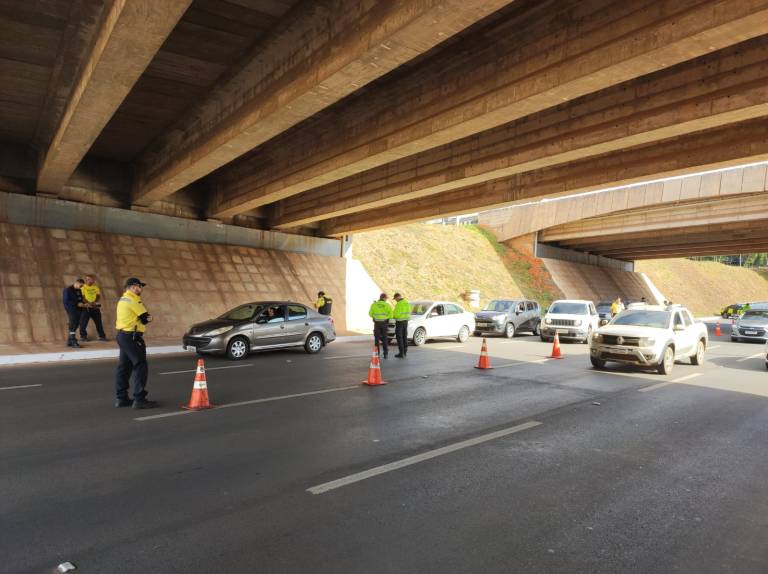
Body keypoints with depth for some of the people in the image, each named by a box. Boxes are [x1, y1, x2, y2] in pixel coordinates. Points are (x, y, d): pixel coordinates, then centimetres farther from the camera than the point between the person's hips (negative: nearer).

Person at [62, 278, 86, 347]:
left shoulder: (78, 290, 15)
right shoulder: (67, 290, -7)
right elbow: (66, 301, -14)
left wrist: (83, 303, -1)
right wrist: (77, 304, -18)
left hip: (78, 310, 8)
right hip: (71, 310, -7)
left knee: (76, 325, 8)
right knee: (73, 325, -10)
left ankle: (69, 342, 17)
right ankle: (73, 341, -8)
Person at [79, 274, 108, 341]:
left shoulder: (96, 287, 9)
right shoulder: (83, 287, 0)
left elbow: (98, 296, 3)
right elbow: (82, 297, -7)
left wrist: (95, 302, -15)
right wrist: (87, 303, -23)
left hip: (95, 307, 3)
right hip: (86, 307, -3)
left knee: (99, 322, 6)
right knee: (83, 322, -2)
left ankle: (102, 336, 13)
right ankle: (83, 336, 12)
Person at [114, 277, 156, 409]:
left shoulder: (123, 299, 17)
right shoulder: (133, 300, -14)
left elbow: (144, 318, 13)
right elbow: (145, 318, -12)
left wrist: (147, 318, -4)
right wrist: (147, 318, 8)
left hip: (122, 335, 10)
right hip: (132, 337, -10)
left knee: (124, 367, 13)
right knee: (141, 367, -8)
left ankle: (122, 398, 18)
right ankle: (139, 399, -9)